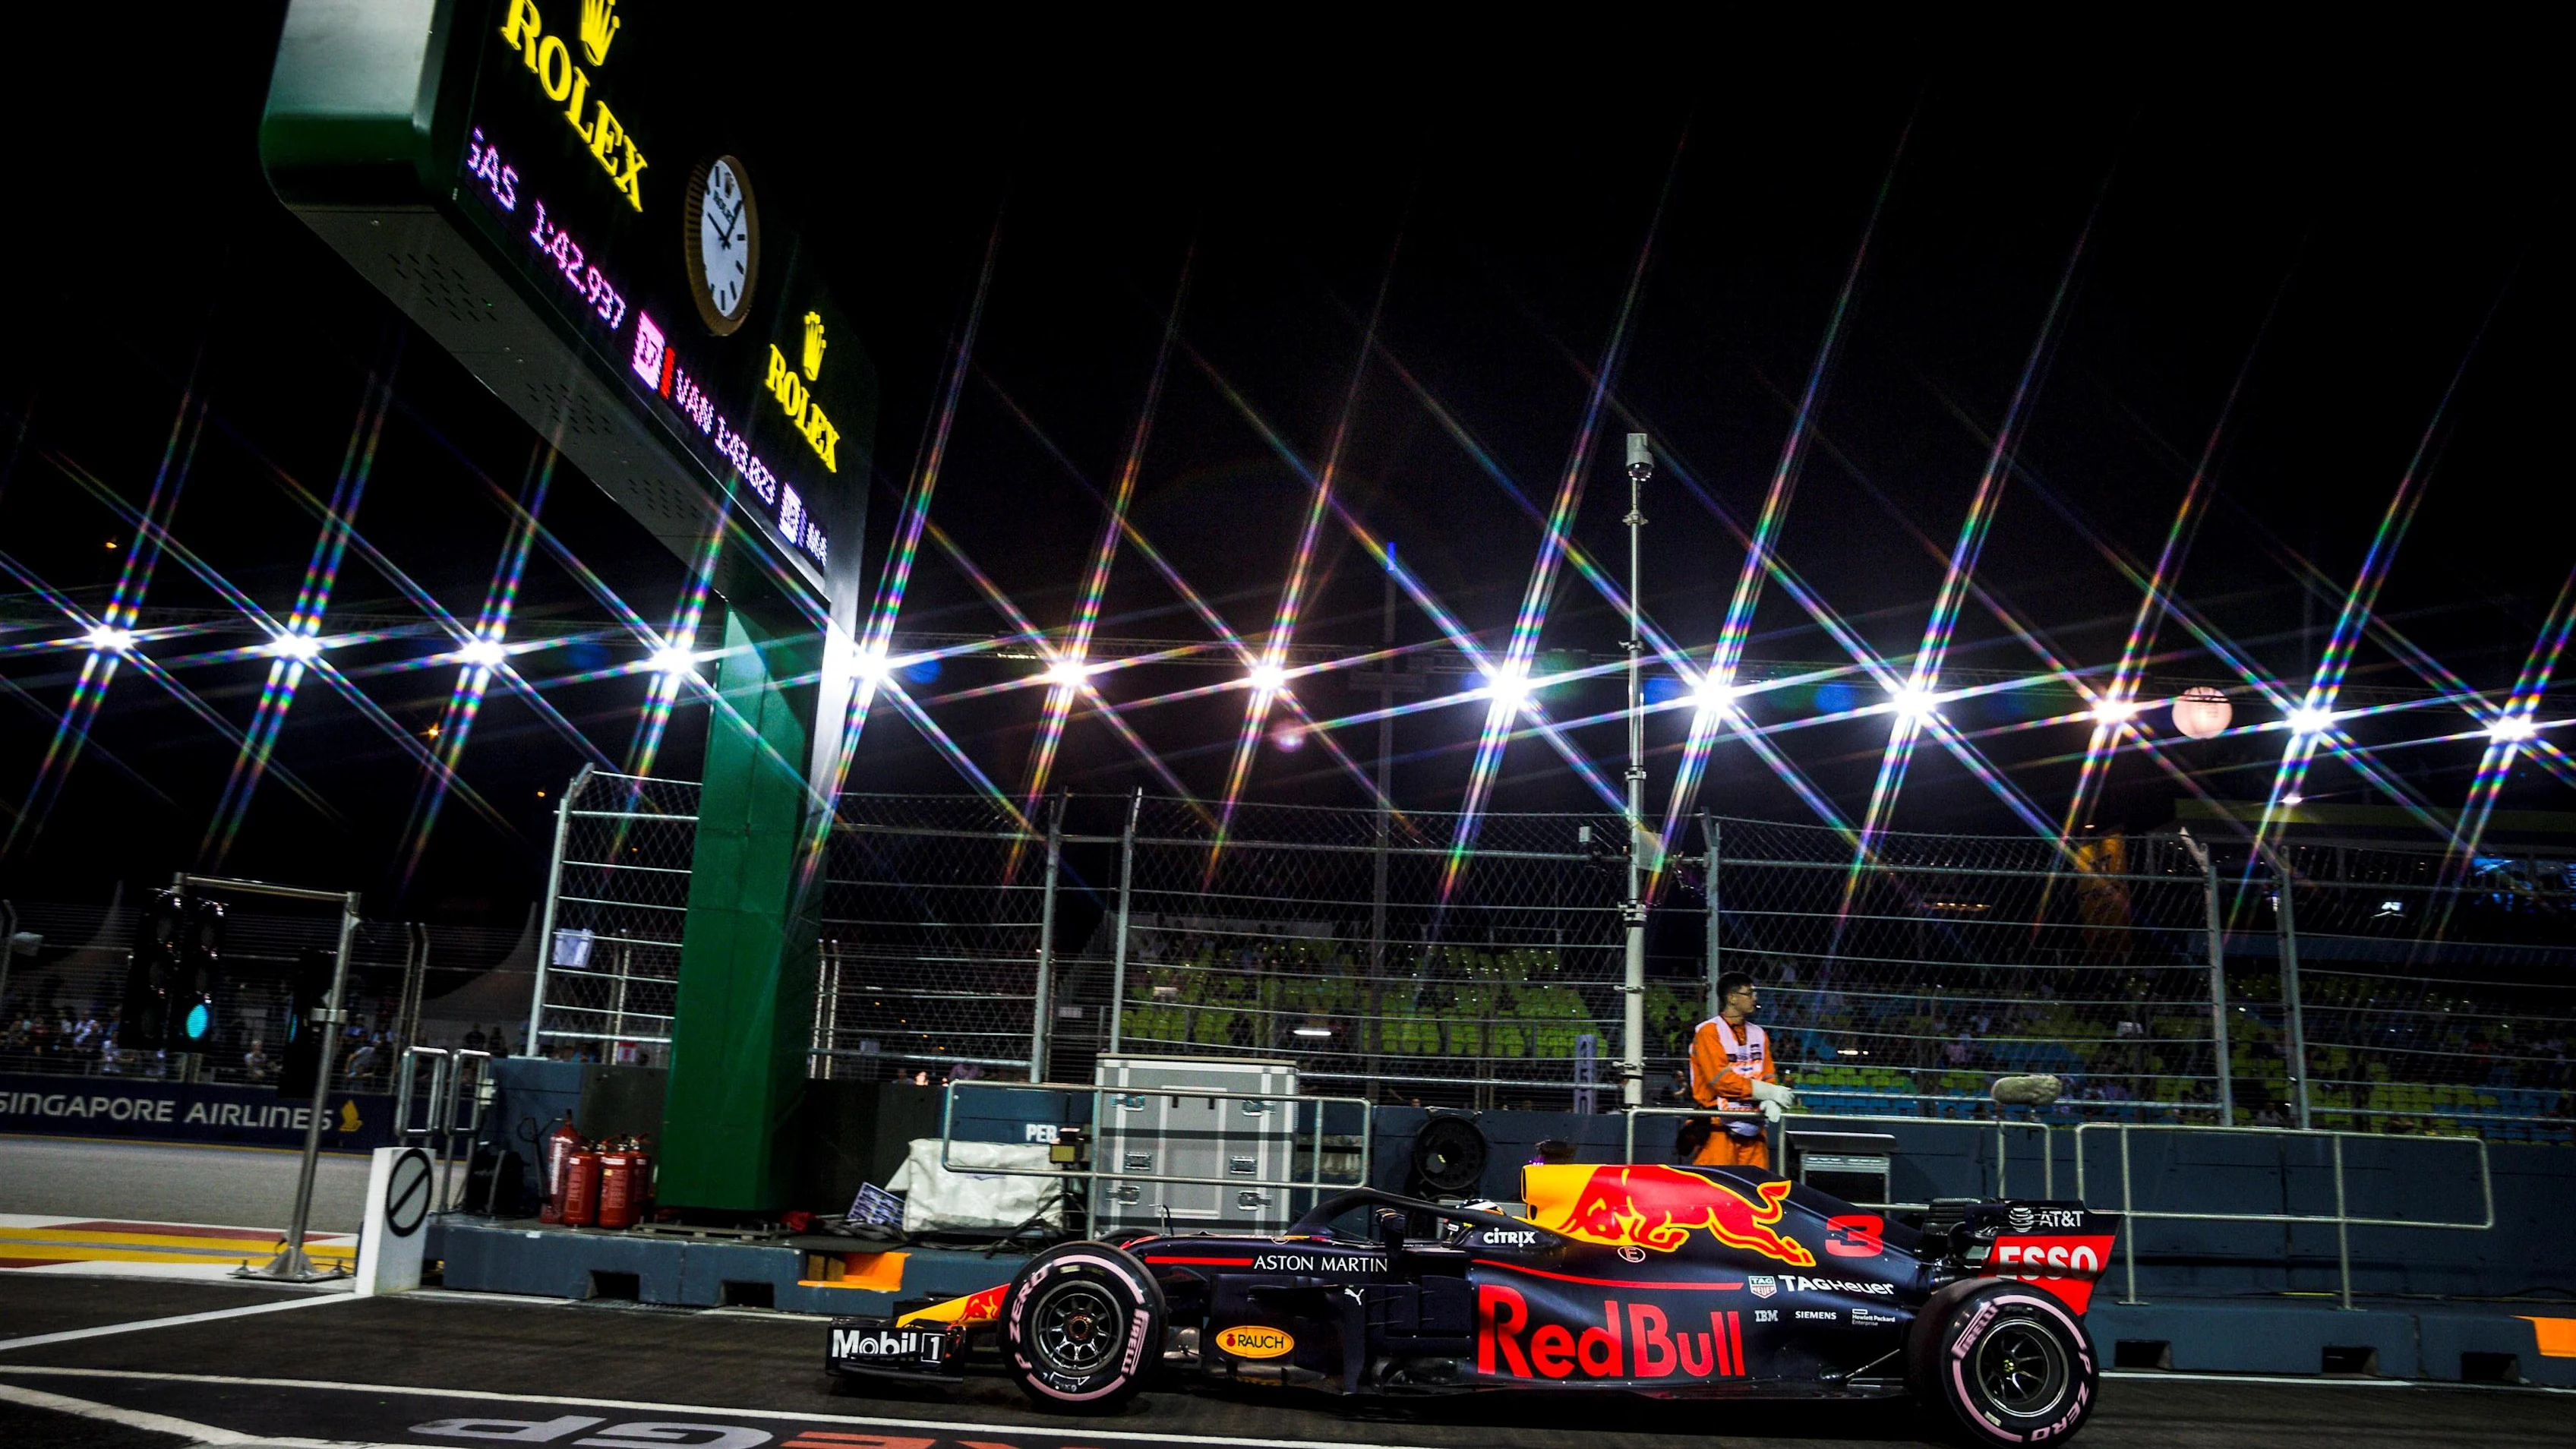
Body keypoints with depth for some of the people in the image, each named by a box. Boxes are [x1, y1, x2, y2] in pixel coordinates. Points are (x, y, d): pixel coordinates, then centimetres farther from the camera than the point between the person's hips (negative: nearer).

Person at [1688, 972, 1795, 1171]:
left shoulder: (1759, 1034, 17)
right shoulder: (1709, 1031, -4)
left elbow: (1769, 1076, 13)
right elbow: (1721, 1079, -13)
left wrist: (1770, 1102, -10)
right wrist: (1769, 1092, -14)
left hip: (1753, 1126, 6)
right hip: (1718, 1125, -6)